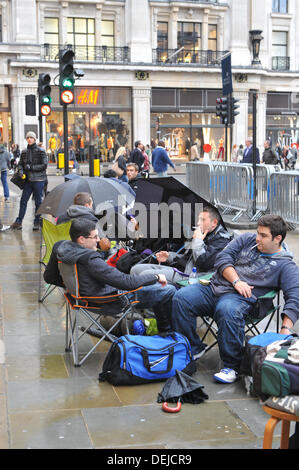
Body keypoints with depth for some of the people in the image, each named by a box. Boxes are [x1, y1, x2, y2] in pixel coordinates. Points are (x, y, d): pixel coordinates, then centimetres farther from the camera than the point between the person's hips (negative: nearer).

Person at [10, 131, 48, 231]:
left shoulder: (40, 151, -5)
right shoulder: (24, 152, 10)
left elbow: (44, 165, -9)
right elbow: (20, 163, 16)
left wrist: (31, 167, -15)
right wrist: (21, 170, -6)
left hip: (38, 180, -4)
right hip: (28, 180, 4)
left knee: (38, 202, 2)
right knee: (23, 200, 4)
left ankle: (37, 222, 11)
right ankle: (18, 222, 10)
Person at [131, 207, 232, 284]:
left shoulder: (221, 240, -6)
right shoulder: (202, 235, 22)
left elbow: (203, 263, -20)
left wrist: (197, 241, -8)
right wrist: (170, 256, 18)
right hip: (181, 269, 10)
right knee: (136, 269, 1)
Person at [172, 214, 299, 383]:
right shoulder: (247, 239, 16)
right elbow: (223, 257, 8)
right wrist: (236, 281, -9)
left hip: (240, 298, -5)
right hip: (214, 287, 5)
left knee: (227, 311, -40)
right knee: (181, 297, -19)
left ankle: (232, 366, -24)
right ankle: (193, 349, -3)